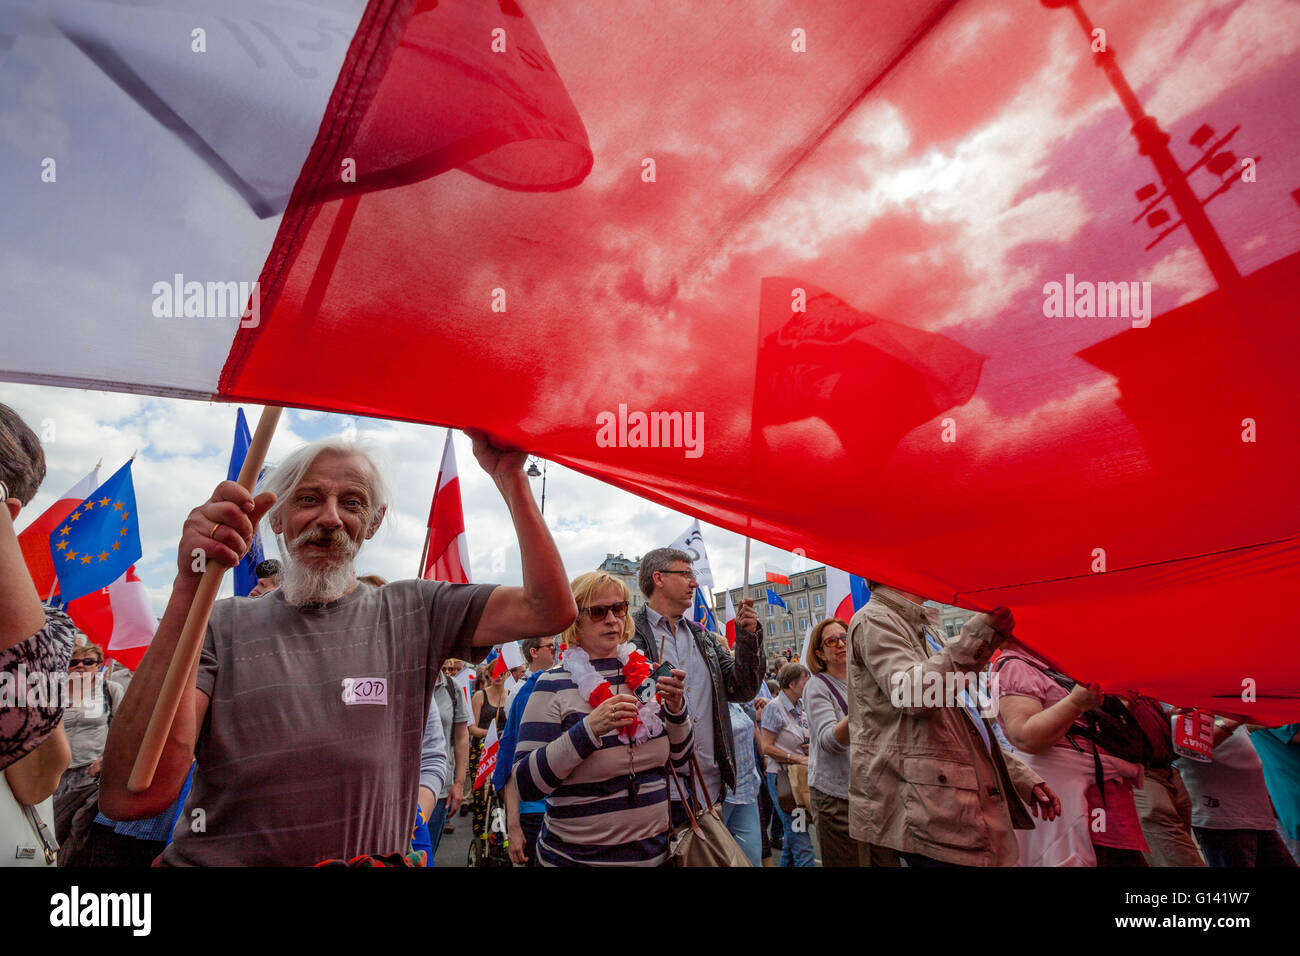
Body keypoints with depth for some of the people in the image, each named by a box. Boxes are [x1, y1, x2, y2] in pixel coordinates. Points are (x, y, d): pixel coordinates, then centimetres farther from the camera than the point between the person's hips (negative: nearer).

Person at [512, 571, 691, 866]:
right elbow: (525, 784, -18)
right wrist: (590, 728, -29)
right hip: (576, 856, -4)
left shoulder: (645, 673, 0)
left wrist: (675, 708, -13)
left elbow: (678, 759, 6)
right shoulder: (554, 685, -12)